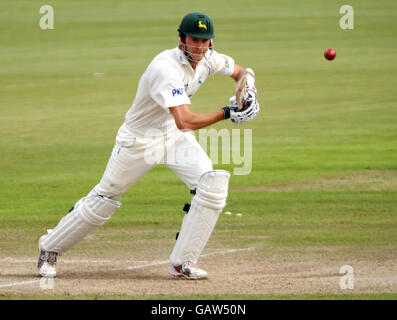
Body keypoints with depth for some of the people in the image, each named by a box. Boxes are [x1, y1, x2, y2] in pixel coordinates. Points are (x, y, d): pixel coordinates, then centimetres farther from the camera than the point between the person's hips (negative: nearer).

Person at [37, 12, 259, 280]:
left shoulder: (208, 59, -8)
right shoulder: (166, 68, -33)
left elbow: (239, 71, 14)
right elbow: (185, 121, -41)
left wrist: (249, 91, -7)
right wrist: (226, 114, -38)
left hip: (175, 137, 6)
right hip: (139, 140, -6)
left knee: (213, 183, -17)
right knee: (104, 200, 4)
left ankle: (182, 263, -9)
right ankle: (50, 248, 28)